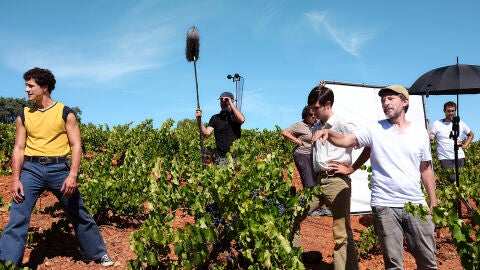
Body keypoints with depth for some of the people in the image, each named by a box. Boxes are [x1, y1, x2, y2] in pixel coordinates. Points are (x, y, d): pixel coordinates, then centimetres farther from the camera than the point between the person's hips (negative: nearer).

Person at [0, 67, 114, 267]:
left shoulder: (65, 113, 1)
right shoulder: (24, 116, 9)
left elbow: (76, 145, -3)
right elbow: (18, 149, 7)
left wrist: (73, 175, -14)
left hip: (59, 168, -2)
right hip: (31, 169, 2)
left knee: (80, 215, 9)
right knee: (17, 220, -7)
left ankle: (98, 254, 27)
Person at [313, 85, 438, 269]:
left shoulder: (420, 132, 7)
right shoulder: (375, 130, 1)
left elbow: (426, 169, 12)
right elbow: (345, 140, -8)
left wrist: (433, 202, 11)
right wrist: (327, 133, -28)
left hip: (416, 204, 2)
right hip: (384, 205, -2)